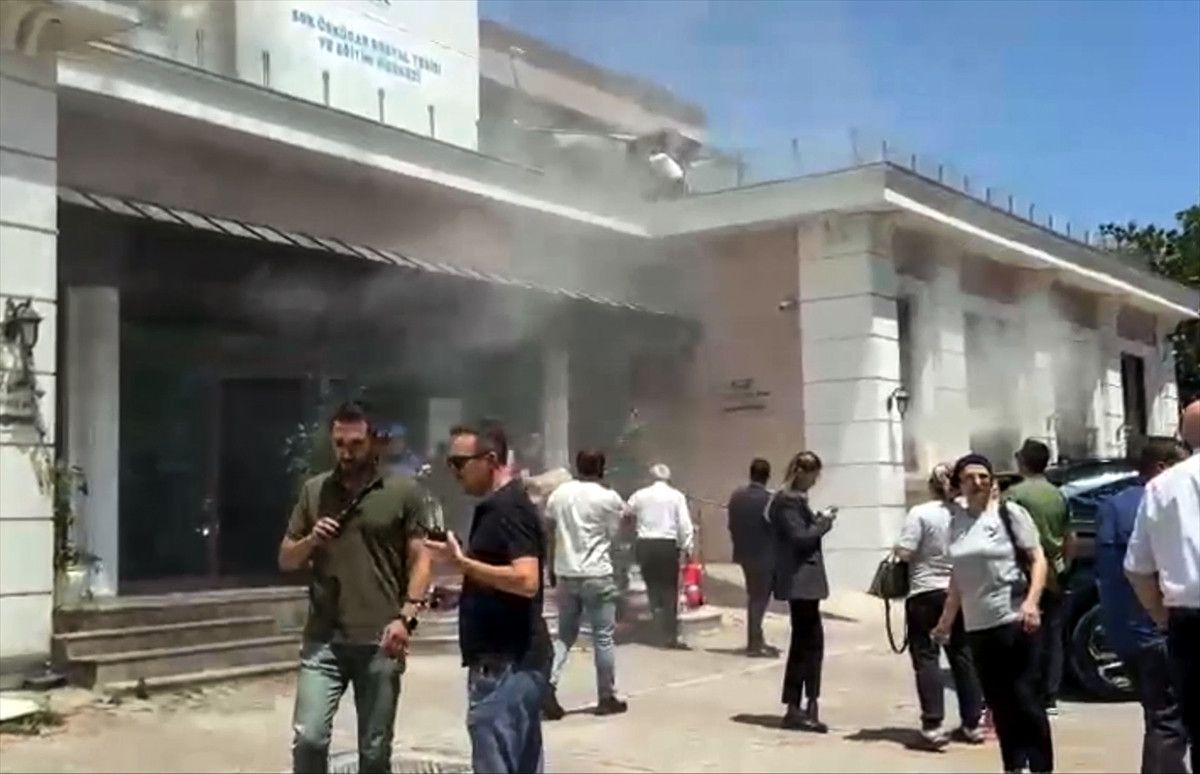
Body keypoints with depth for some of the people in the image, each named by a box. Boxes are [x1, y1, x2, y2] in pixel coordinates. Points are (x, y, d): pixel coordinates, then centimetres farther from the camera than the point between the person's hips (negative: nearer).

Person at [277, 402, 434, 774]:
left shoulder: (403, 491, 1)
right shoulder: (313, 490, 9)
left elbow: (420, 559, -1)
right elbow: (285, 560, 14)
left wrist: (406, 617, -13)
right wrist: (311, 541, -7)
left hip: (379, 641, -2)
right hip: (323, 639, 2)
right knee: (308, 737, -8)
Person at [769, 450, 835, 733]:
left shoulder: (793, 499, 17)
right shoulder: (788, 501, -14)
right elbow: (800, 538, -19)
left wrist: (819, 520, 5)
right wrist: (825, 522, -8)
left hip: (802, 579, 11)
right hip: (800, 579, -11)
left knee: (804, 641, 11)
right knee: (810, 641, -7)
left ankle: (797, 707, 15)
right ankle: (797, 708, -3)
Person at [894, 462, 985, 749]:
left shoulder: (920, 513, -12)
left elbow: (904, 551, -17)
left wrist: (895, 548, 4)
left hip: (926, 593, -4)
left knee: (926, 657, 0)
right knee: (963, 656, 13)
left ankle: (933, 725, -6)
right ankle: (971, 723, 17)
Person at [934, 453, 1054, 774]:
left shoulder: (1009, 512, -4)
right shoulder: (957, 519, 11)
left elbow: (1038, 559, -7)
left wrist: (1031, 601, -22)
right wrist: (946, 621, 21)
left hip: (1013, 622, -5)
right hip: (977, 626, 6)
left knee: (1026, 700, -3)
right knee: (999, 705, 9)